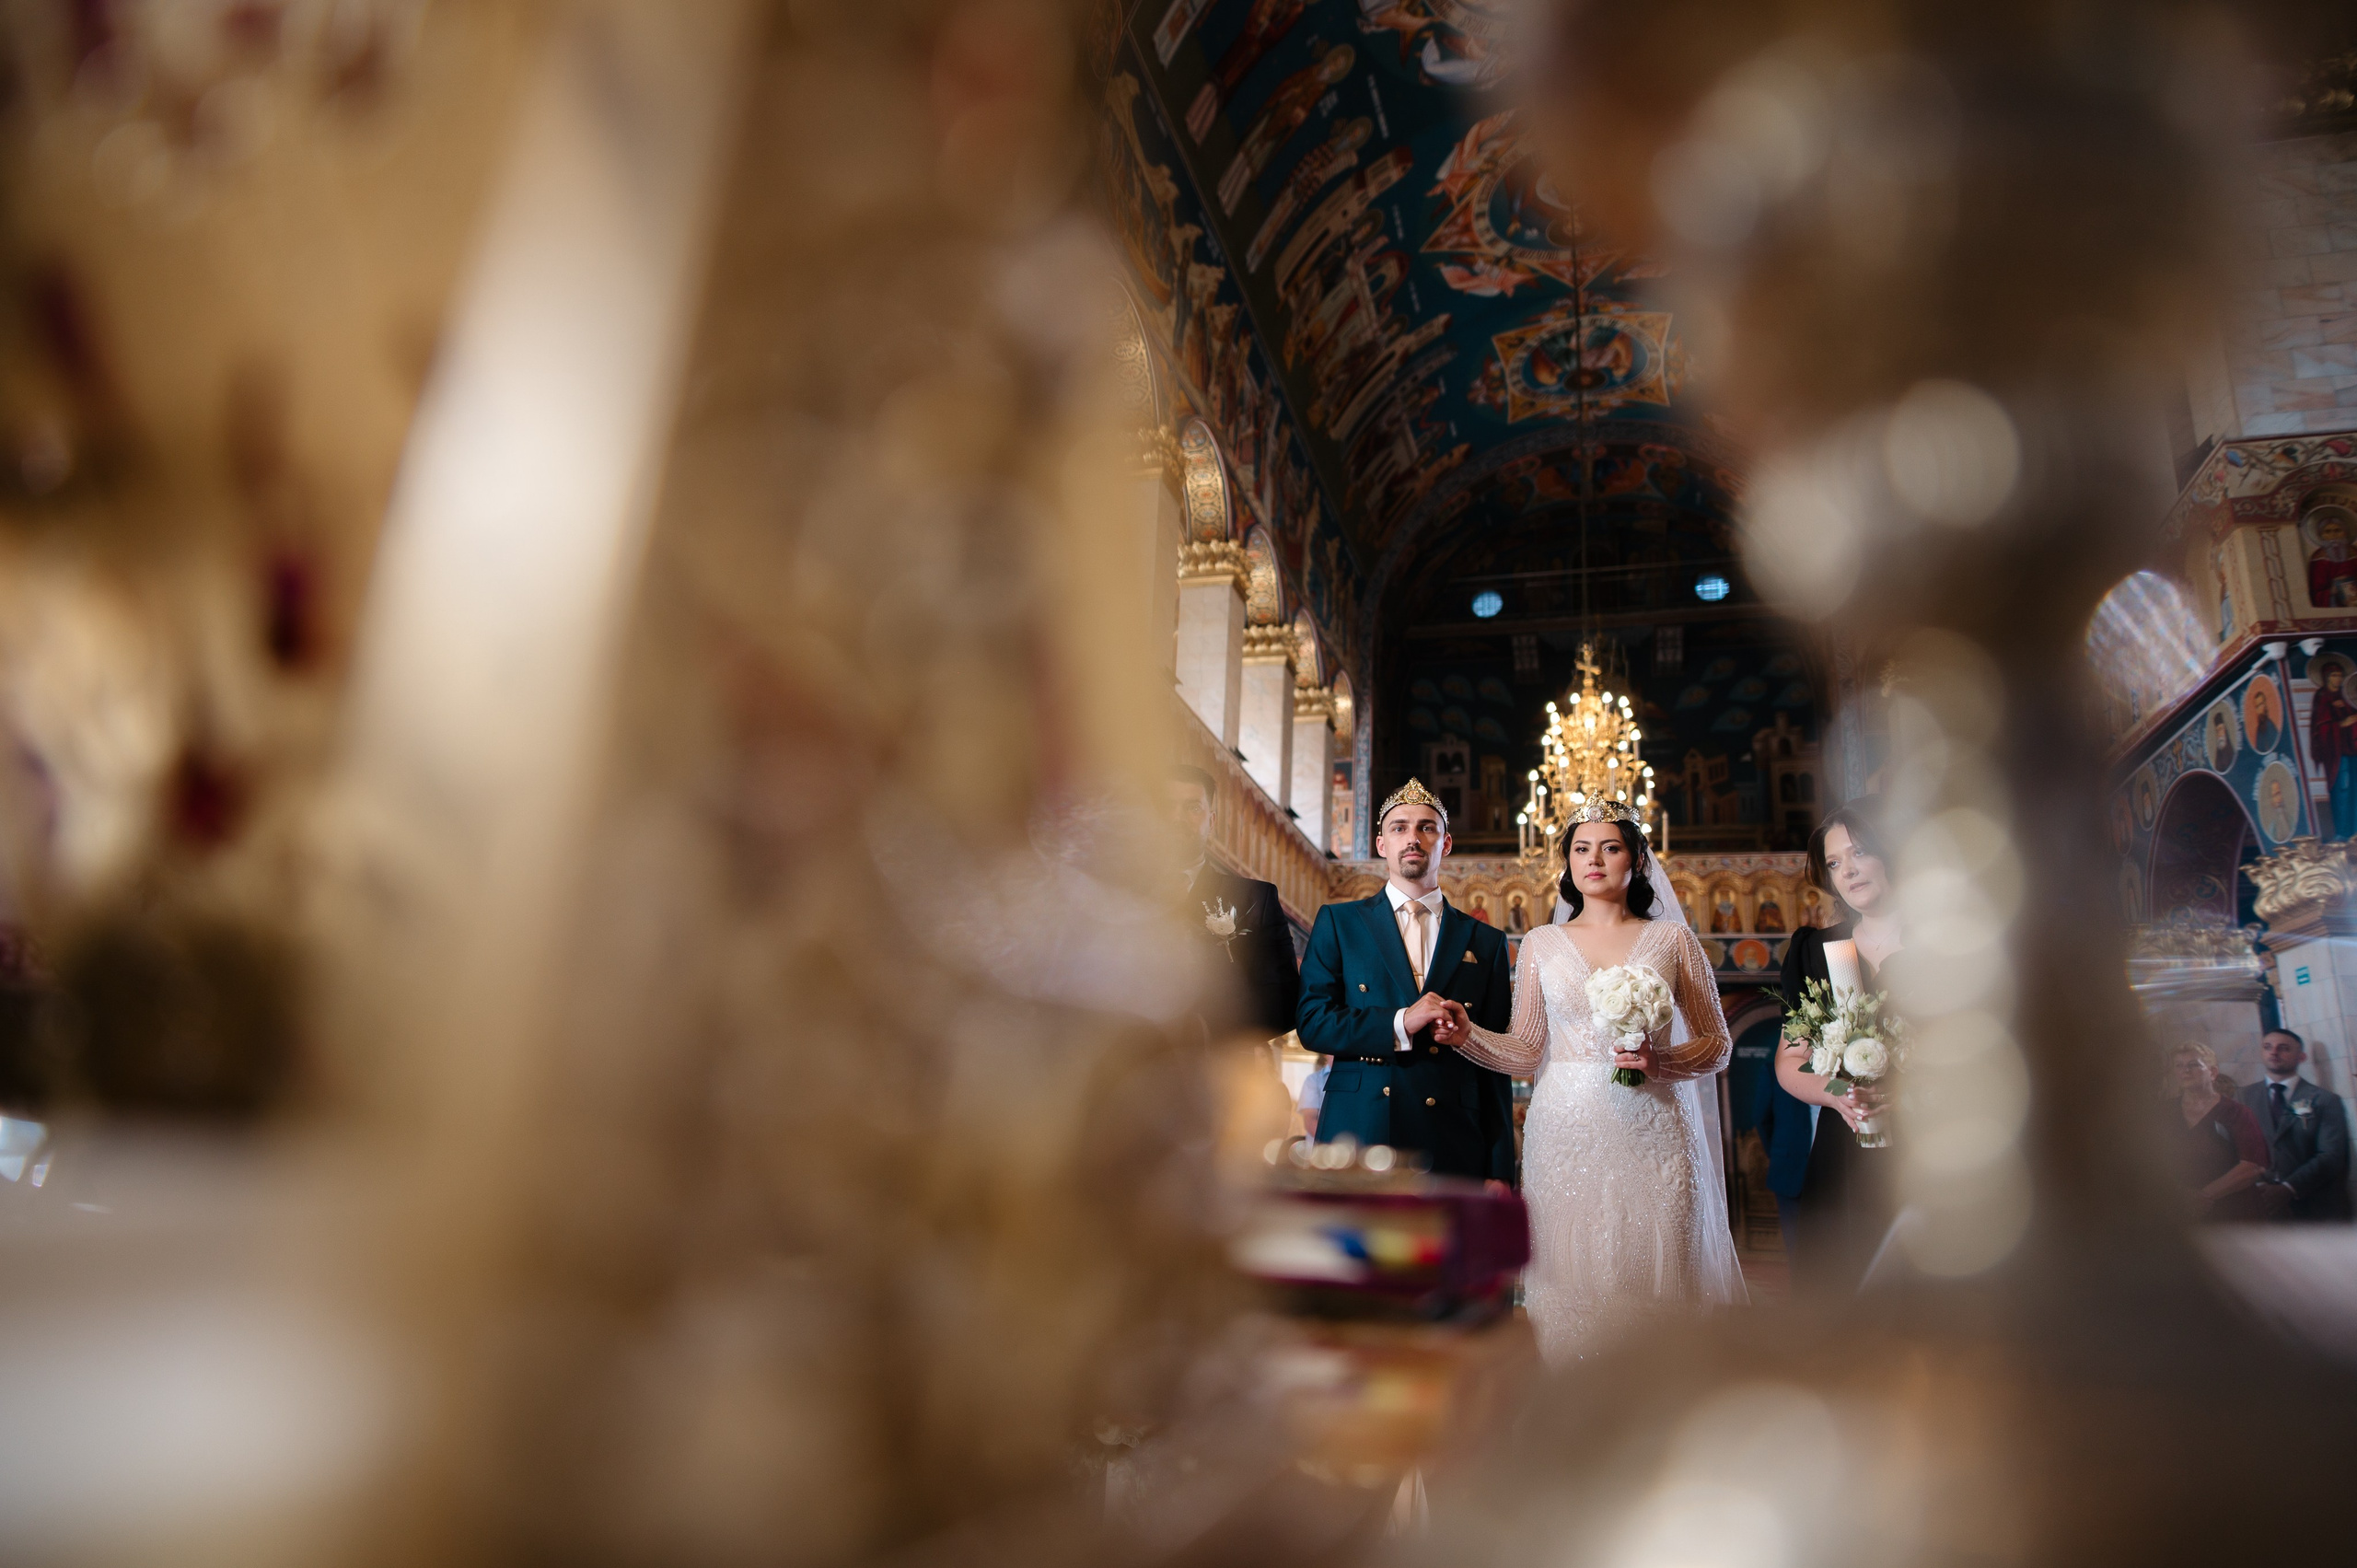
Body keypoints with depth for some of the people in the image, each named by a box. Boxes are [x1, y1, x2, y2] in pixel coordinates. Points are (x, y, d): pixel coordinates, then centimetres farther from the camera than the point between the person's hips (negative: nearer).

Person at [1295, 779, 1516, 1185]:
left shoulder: (1486, 942, 11)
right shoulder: (1338, 922, 9)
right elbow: (1310, 1021, -2)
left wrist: (1499, 1171, 1)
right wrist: (1399, 1024, -14)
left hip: (1453, 1151, 1)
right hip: (1358, 1138, -1)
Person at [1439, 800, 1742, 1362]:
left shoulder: (1673, 939, 8)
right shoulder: (1541, 944, 10)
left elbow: (1717, 1043, 7)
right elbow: (1525, 1051, 7)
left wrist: (1660, 1061, -11)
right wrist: (1467, 1033, -10)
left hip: (1653, 1133, 0)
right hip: (1567, 1131, 1)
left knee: (1653, 1278, 0)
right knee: (1572, 1283, 0)